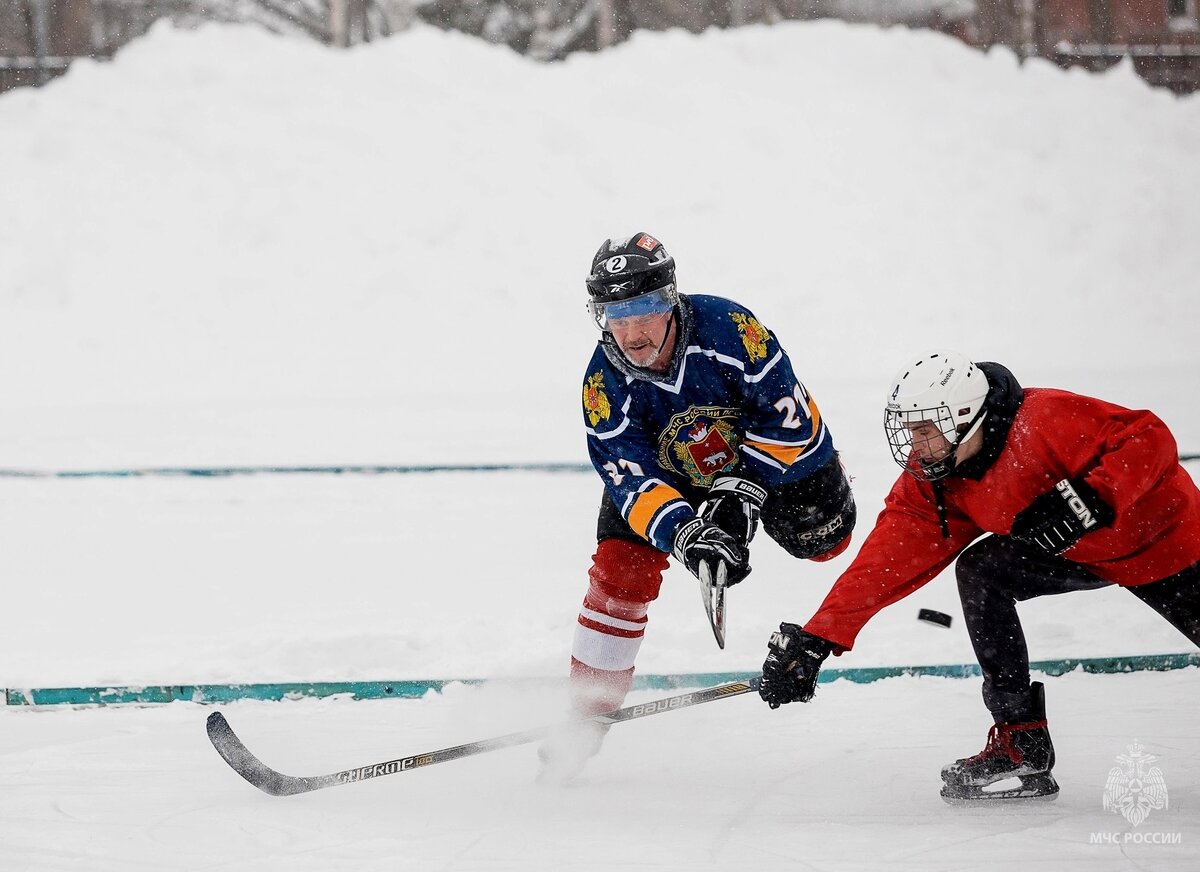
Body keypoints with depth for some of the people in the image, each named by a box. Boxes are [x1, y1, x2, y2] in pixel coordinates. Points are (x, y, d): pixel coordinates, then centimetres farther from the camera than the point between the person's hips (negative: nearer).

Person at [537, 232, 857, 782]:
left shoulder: (728, 328, -36)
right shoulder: (606, 386, -30)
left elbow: (788, 416, -30)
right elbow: (634, 480, -34)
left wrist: (741, 493, -34)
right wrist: (684, 534, -51)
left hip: (758, 448, 0)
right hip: (661, 471, 0)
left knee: (820, 538, 0)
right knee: (621, 571, -16)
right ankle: (589, 711, -2)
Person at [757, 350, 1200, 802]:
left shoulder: (1047, 420, -33)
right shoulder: (930, 483, -12)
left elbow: (1151, 439, -33)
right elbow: (886, 559, -14)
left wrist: (1088, 497, -43)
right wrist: (816, 639, -20)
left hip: (1162, 533, -6)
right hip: (1077, 555, 6)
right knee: (979, 572, -14)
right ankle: (1022, 744, -12)